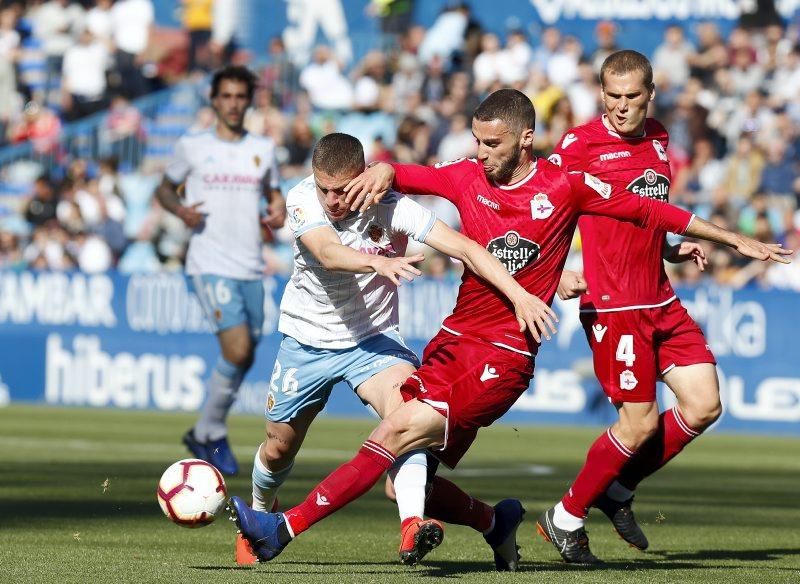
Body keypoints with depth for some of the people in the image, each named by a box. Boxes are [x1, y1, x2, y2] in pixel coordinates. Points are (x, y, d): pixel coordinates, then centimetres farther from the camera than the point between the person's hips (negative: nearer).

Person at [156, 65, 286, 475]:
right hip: (210, 266, -5)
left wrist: (278, 213, -1)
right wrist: (181, 211, -10)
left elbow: (274, 196, 23)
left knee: (244, 359, 7)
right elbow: (165, 189, 12)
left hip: (251, 268, 5)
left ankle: (203, 434, 26)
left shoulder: (263, 149, 11)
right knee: (237, 350, -19)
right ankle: (212, 432, 0)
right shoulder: (192, 147, 2)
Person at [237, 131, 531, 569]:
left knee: (404, 401, -32)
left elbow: (464, 247, -26)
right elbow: (328, 252, -40)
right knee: (279, 448, 14)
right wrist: (380, 262, -60)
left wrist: (521, 295, -36)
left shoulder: (390, 207, -22)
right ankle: (259, 514, 48)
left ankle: (412, 527, -45)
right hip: (307, 339, 2)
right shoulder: (302, 200, -20)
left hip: (373, 338, -2)